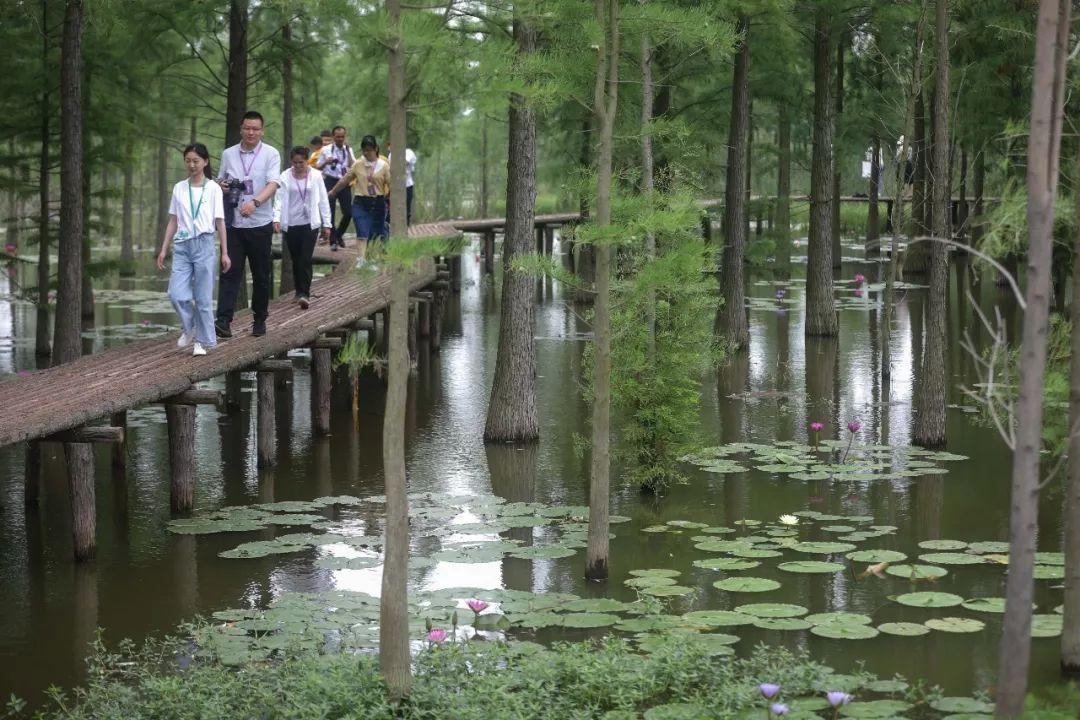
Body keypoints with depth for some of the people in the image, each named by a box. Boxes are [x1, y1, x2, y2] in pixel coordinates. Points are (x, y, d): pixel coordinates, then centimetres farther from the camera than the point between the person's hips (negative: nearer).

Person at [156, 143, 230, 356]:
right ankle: (189, 328, 18)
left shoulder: (213, 188, 0)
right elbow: (173, 221, 12)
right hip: (182, 245, 3)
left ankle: (202, 340, 11)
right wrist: (164, 249, 7)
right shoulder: (179, 188, 9)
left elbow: (220, 222, 1)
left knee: (203, 297, 0)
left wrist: (225, 253, -2)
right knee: (176, 294, -7)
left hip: (204, 244, -3)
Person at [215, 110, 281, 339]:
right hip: (233, 223, 1)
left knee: (261, 274, 8)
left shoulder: (271, 154, -2)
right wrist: (221, 185, -5)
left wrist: (255, 202, -31)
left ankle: (260, 319, 21)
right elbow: (221, 180, 21)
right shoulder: (228, 154, 9)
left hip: (260, 223, -1)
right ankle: (224, 320, -15)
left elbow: (273, 185, -14)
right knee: (230, 272, -8)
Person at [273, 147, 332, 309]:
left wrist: (327, 224, 6)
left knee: (305, 259, -12)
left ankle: (305, 294, -15)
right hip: (291, 224, 1)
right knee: (295, 260, 9)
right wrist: (276, 218, -19)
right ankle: (299, 291, 21)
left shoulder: (316, 176, 2)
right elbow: (280, 199, -4)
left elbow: (323, 200, 7)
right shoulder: (285, 177, 0)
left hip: (310, 223, -1)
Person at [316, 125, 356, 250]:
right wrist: (326, 162, -13)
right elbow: (317, 167, 6)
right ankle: (333, 241, 7)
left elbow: (353, 166, -6)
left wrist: (348, 151, -12)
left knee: (348, 212, 0)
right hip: (330, 182, -2)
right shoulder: (326, 150, 3)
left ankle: (339, 235, 25)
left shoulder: (348, 150, 8)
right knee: (330, 213, -3)